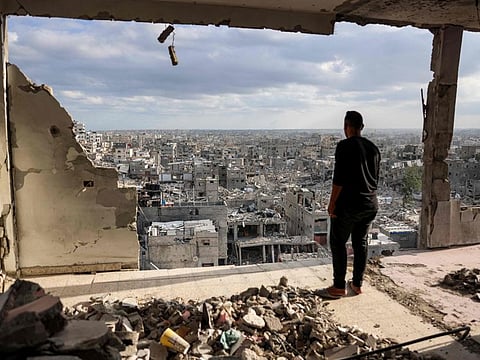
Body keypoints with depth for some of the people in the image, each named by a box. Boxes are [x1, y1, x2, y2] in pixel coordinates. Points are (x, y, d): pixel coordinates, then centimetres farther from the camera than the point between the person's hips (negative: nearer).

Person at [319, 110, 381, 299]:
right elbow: (376, 178, 15)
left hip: (348, 204, -7)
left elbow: (339, 179, -18)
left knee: (338, 243, 3)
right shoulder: (373, 148, 10)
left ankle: (339, 287, 7)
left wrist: (332, 203, -11)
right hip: (370, 204, 7)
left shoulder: (344, 146, -13)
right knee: (361, 242, 14)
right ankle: (357, 284, 23)